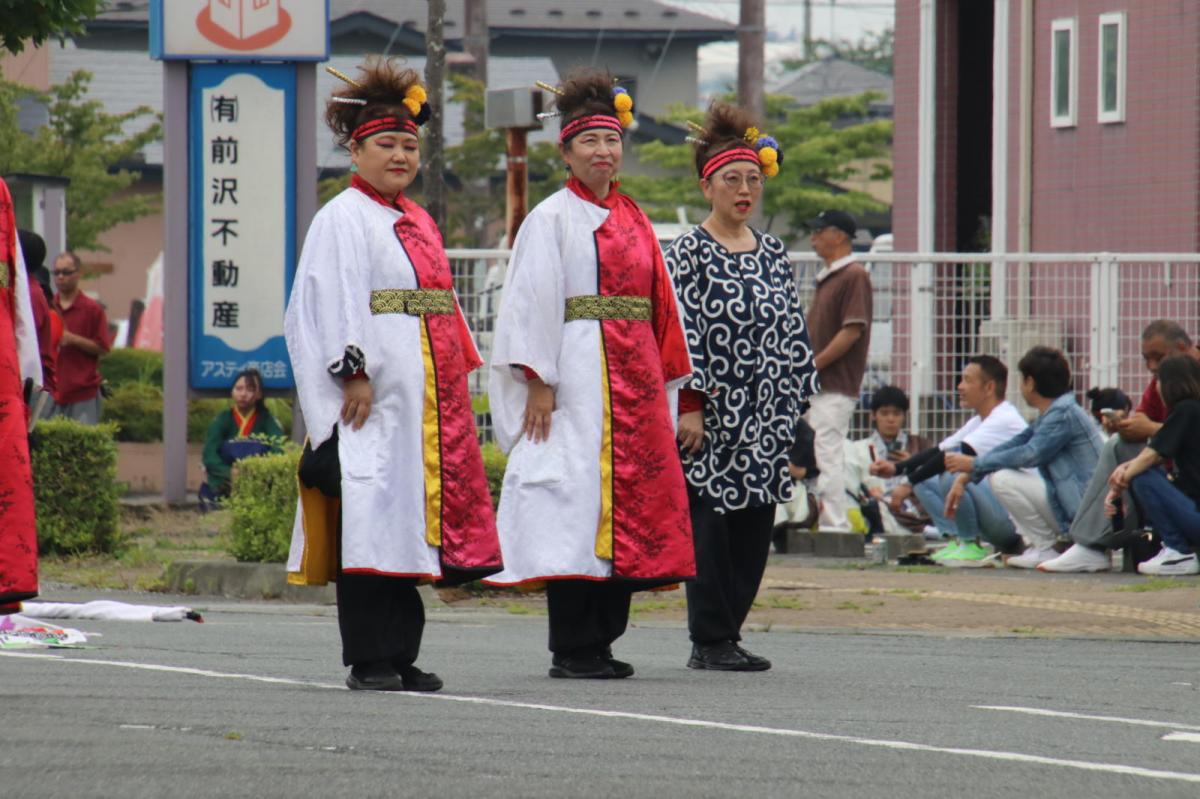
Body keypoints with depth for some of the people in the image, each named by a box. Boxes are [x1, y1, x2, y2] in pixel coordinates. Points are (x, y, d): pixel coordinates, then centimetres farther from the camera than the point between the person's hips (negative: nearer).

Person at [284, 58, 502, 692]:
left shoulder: (417, 223, 20)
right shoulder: (343, 218, -3)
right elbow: (334, 304, -11)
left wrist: (457, 375, 15)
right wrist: (354, 373, -20)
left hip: (424, 395, 8)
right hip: (373, 396, -8)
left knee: (408, 518, 7)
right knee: (370, 521, -8)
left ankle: (401, 655, 9)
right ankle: (369, 660, -8)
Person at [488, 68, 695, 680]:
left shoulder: (632, 220, 16)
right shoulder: (552, 218, -2)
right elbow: (532, 302, -8)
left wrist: (666, 384, 12)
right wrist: (538, 383, -15)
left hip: (634, 380, 7)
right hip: (577, 378, -7)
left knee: (628, 501, 5)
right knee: (577, 503, -8)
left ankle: (602, 640, 11)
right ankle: (572, 649, -6)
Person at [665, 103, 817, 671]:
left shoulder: (772, 253, 13)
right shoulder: (689, 253, -4)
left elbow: (793, 333, 15)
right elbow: (680, 333, -10)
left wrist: (792, 405, 10)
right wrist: (689, 405, -16)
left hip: (762, 419, 6)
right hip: (710, 412, -6)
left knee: (754, 528, 5)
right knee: (710, 522, -5)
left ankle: (728, 634, 11)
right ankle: (709, 641, 0)